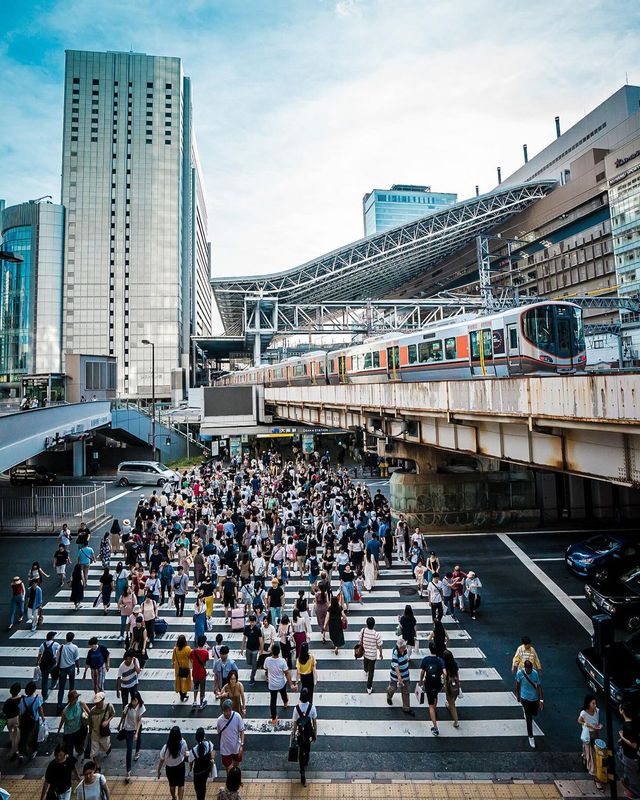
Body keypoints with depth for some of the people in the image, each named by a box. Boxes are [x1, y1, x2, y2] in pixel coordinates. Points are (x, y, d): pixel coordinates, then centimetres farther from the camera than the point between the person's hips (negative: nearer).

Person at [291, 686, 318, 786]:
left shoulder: (297, 708, -25)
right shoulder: (312, 707, -22)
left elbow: (294, 724, -13)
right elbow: (315, 722, -10)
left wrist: (292, 735, 2)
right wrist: (315, 734, 6)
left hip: (300, 734, -2)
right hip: (309, 733, 2)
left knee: (301, 752, 16)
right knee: (308, 750, 29)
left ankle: (302, 773, 15)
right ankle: (306, 763, 54)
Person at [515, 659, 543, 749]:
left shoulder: (535, 673, -19)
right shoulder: (520, 673, -22)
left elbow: (539, 686, -9)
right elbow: (517, 684, -6)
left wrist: (541, 699, -12)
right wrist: (517, 696, 5)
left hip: (535, 698, 3)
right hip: (525, 698, -3)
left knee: (534, 713, 24)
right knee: (529, 719, -1)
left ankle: (526, 712, 59)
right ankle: (531, 737, 17)